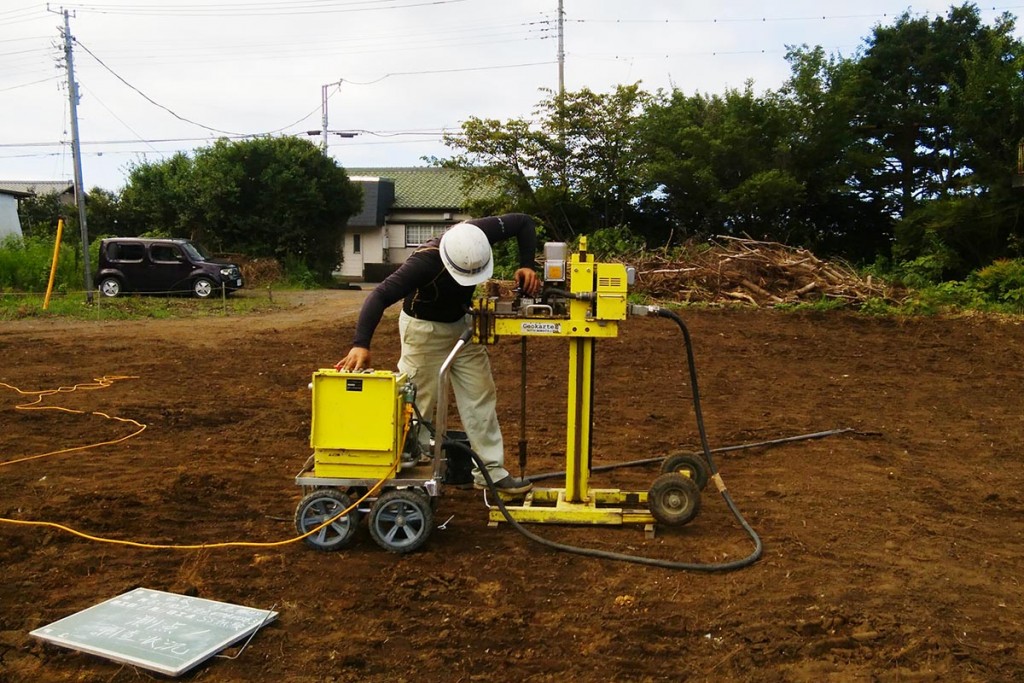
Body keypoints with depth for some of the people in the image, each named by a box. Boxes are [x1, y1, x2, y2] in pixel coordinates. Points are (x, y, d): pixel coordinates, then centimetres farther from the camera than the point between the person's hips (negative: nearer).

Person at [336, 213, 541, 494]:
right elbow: (380, 296, -43)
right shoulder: (424, 262, -38)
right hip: (424, 328, -6)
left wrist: (527, 266, -22)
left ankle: (490, 470, 17)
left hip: (461, 323, 6)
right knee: (418, 402, 1)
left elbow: (524, 222, -10)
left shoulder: (478, 232, -24)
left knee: (481, 395, 7)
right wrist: (361, 343, -55)